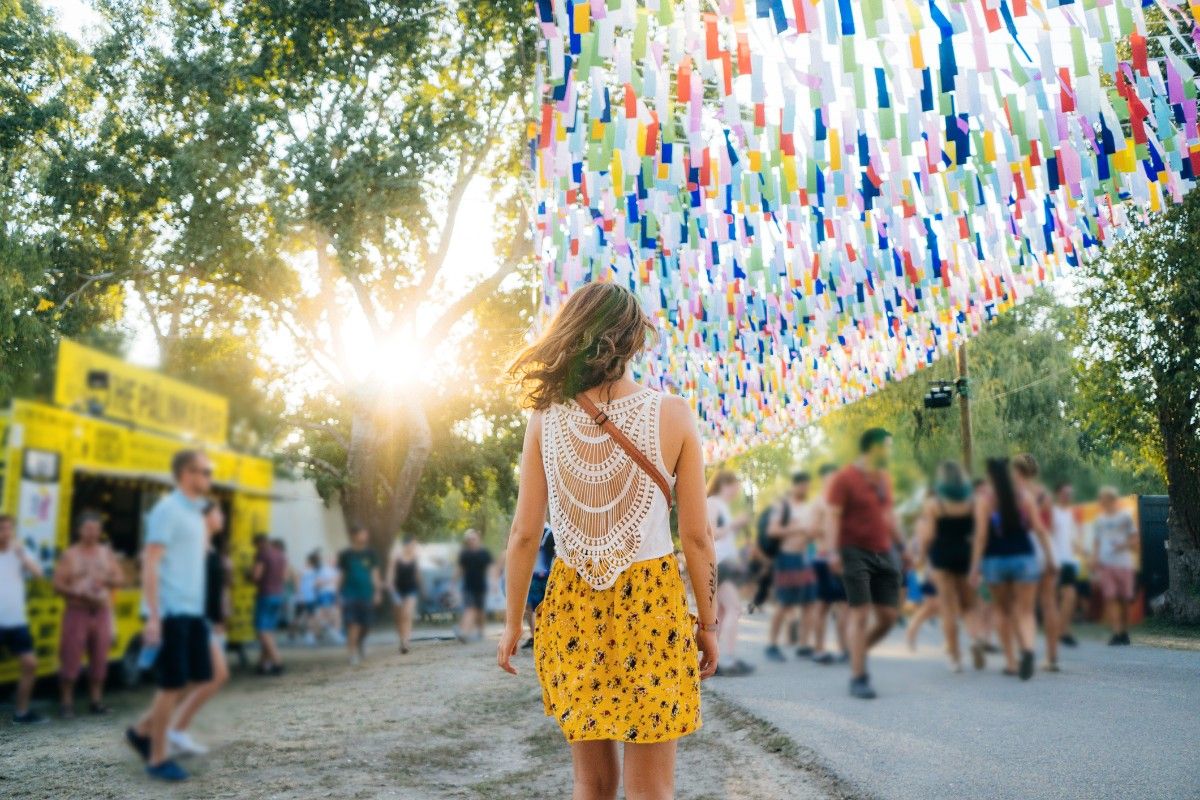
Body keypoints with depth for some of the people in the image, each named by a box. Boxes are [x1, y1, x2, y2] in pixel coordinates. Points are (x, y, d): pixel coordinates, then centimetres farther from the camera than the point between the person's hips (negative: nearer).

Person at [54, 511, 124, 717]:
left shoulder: (107, 553, 11)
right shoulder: (69, 555, 0)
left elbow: (120, 579, 8)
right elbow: (58, 584, -6)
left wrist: (106, 580, -13)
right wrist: (81, 594, -18)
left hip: (102, 612, 3)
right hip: (77, 613, -3)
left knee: (99, 659, 6)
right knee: (71, 659, -5)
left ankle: (96, 700, 15)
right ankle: (67, 703, 5)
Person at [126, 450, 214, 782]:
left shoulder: (195, 512, 15)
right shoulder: (167, 509, -11)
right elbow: (150, 565, -16)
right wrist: (153, 617, -21)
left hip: (193, 610, 9)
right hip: (171, 611, -9)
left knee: (200, 676, 10)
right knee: (172, 684, -2)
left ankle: (142, 729, 24)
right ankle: (158, 758, 12)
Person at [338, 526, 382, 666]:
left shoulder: (370, 554, 7)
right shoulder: (346, 555, 1)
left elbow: (375, 573, 10)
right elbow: (341, 575, 6)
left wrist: (377, 592, 4)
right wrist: (339, 594, 4)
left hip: (367, 595, 2)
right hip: (350, 595, -2)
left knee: (365, 625, 5)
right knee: (352, 625, -11)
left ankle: (361, 641, 36)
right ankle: (353, 654, -3)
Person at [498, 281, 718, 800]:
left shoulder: (546, 417, -4)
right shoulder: (672, 416, -8)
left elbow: (524, 535, -3)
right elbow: (696, 537, -5)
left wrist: (512, 621, 9)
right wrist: (707, 623, 7)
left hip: (571, 605, 2)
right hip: (652, 603, -2)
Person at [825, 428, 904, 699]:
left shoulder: (884, 478, 14)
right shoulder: (845, 478, -9)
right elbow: (832, 516, -15)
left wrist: (901, 545, 24)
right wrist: (833, 551, -24)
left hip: (884, 554, 7)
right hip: (855, 553, -7)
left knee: (889, 615, 4)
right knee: (860, 614, -7)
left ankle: (858, 651, 27)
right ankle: (858, 678, 0)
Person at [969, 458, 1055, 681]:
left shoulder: (984, 498, -5)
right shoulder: (1025, 494, 2)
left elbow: (981, 534, -9)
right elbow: (1039, 529, 0)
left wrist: (975, 566, -7)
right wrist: (1050, 557, 8)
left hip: (995, 560, -1)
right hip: (1024, 557, 1)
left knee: (1002, 610, 15)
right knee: (1025, 611, 4)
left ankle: (1011, 662, 14)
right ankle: (1027, 648, -24)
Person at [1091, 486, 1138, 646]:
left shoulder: (1126, 516, 5)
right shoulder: (1099, 520, 14)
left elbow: (1135, 540, 6)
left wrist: (1123, 545, -13)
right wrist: (1094, 561, 5)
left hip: (1123, 563, -2)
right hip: (1105, 564, 2)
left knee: (1124, 599, 3)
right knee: (1110, 598, -10)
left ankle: (1124, 632, 19)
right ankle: (1116, 632, -11)